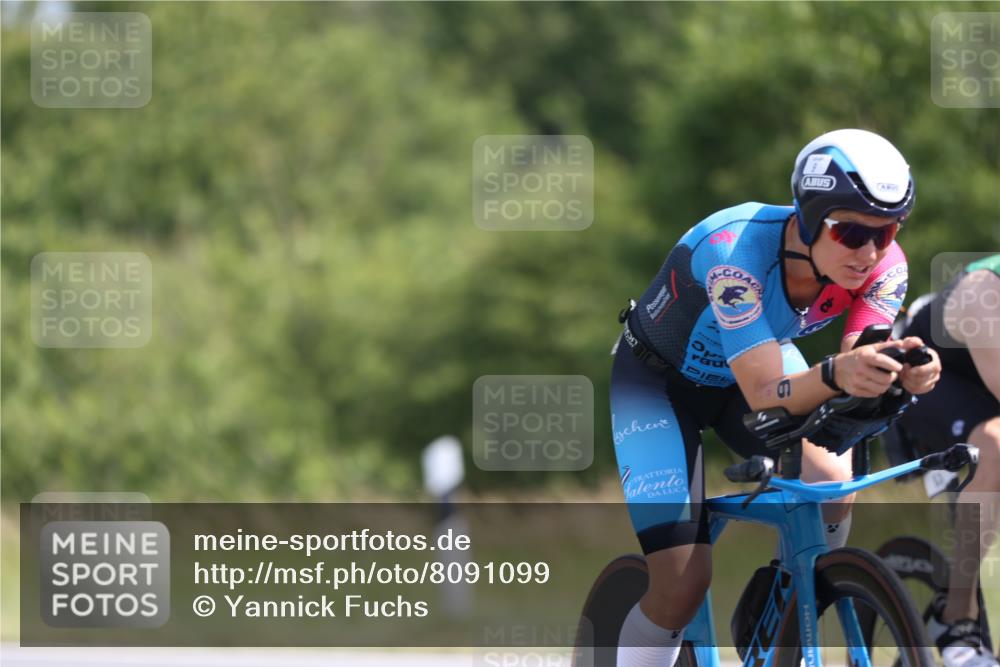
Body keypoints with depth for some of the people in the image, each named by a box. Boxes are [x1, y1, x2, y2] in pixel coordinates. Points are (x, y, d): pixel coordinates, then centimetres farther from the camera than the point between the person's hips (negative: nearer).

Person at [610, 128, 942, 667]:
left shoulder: (883, 265, -25)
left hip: (751, 366, 4)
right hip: (655, 382, -4)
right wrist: (835, 374, -63)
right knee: (682, 585, -16)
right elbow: (765, 396, -43)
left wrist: (898, 375, -55)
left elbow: (852, 382, -32)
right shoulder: (737, 251, -40)